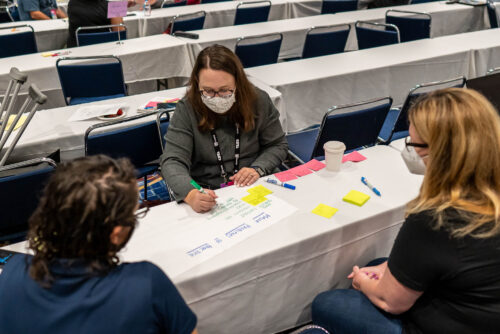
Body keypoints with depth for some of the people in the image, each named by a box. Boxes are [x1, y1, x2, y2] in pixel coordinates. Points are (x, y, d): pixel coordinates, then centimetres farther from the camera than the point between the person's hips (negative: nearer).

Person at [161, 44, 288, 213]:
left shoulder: (259, 101, -3)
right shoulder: (187, 109, -10)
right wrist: (190, 194, -35)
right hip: (207, 194, 0)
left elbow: (278, 145, 9)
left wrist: (258, 169, -12)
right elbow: (172, 161, -15)